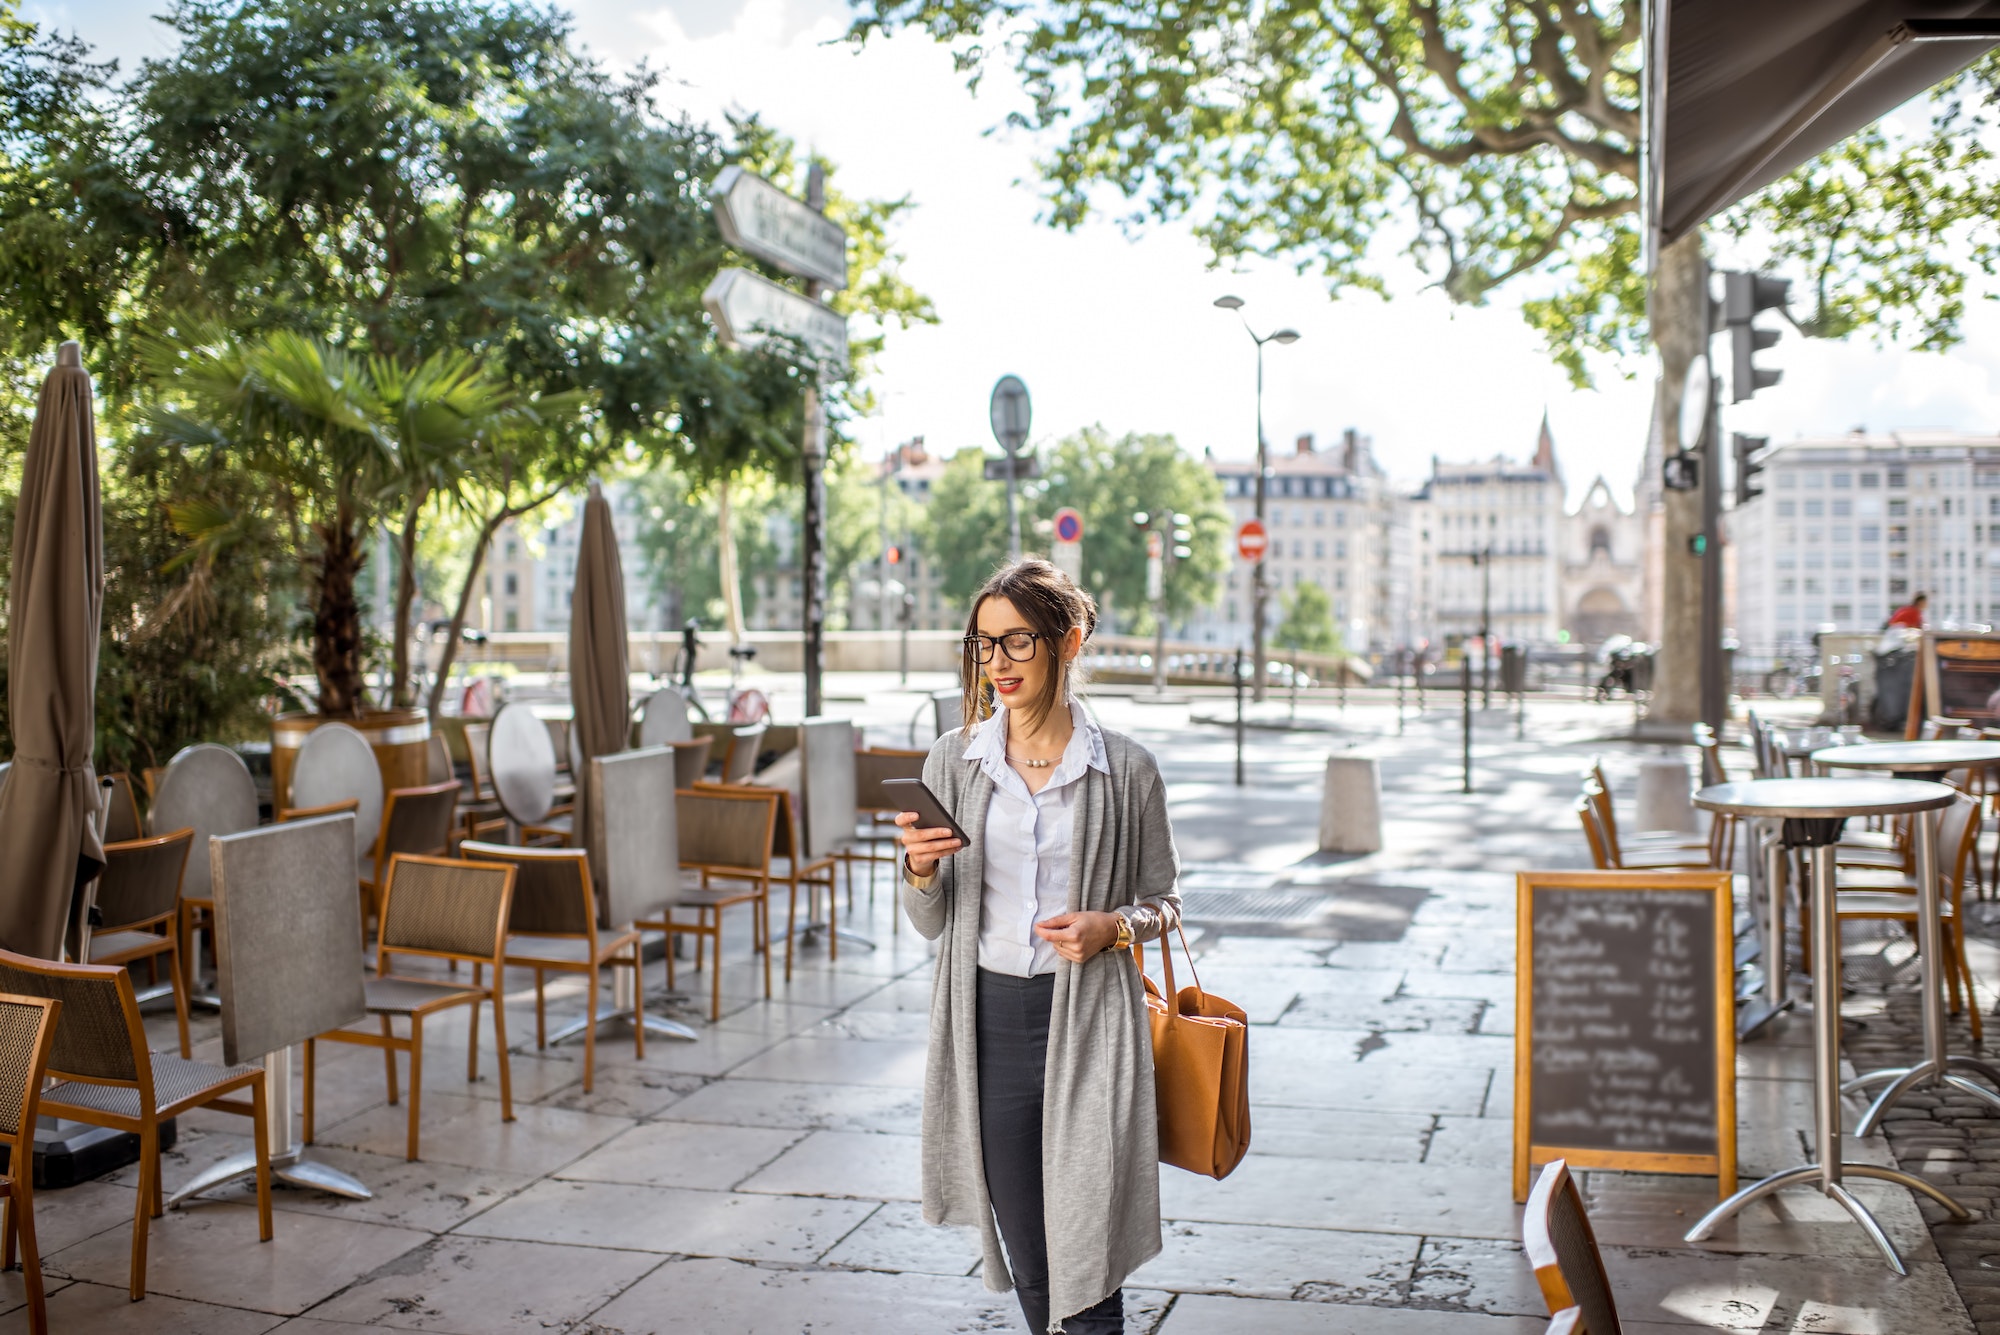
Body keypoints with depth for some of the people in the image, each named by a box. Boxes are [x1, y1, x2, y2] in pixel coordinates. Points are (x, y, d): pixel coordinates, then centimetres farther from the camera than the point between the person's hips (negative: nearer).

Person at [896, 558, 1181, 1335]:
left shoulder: (1125, 769, -2)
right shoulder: (955, 759, 4)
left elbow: (1162, 901, 8)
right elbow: (929, 922, 7)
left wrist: (1110, 927, -13)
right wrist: (921, 869, -14)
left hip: (1086, 1020, -3)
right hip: (987, 1019, 3)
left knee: (1086, 1269, -4)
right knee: (1026, 1264, 13)